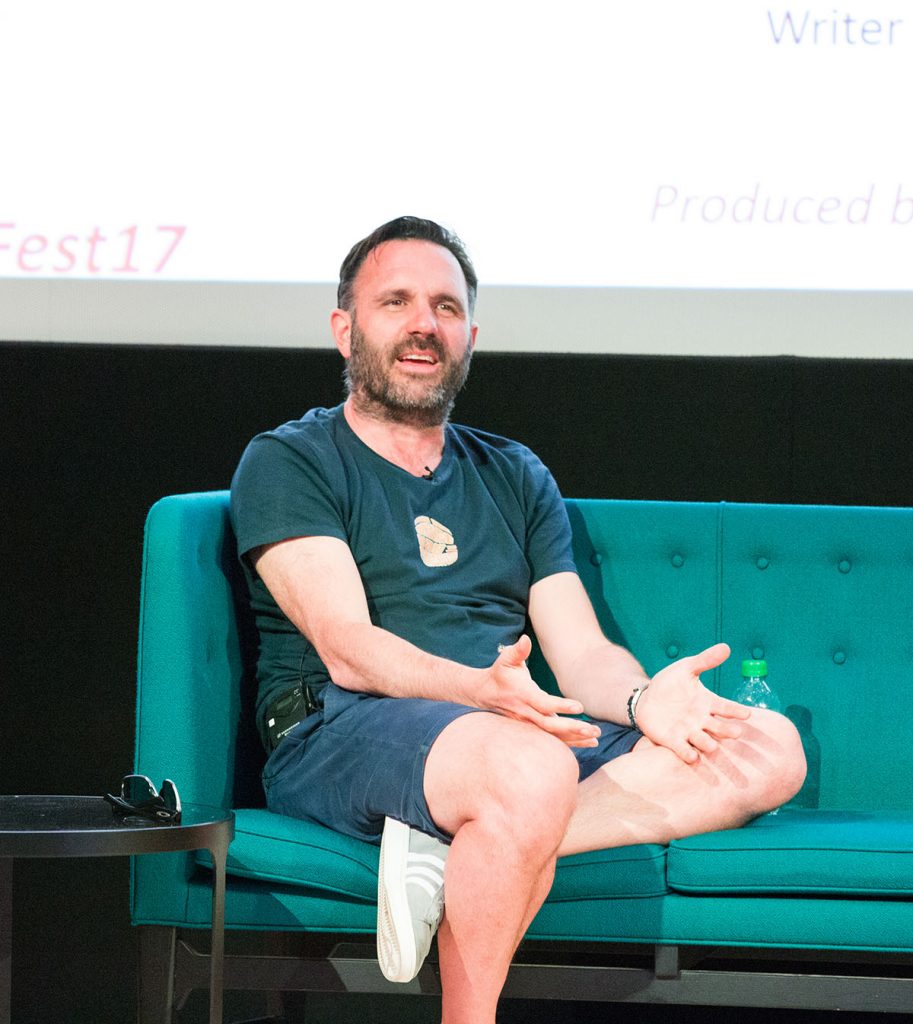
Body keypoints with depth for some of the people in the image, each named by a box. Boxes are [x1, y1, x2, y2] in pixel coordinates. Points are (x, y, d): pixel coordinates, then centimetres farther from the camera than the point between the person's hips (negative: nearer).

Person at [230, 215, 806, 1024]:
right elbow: (347, 647, -9)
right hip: (342, 734, -7)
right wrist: (481, 690, -28)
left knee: (770, 749, -15)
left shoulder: (515, 478, 24)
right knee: (532, 771, -40)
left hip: (523, 735, 7)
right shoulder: (288, 463, 6)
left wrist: (643, 699, -11)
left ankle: (455, 849, -27)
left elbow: (583, 653, 14)